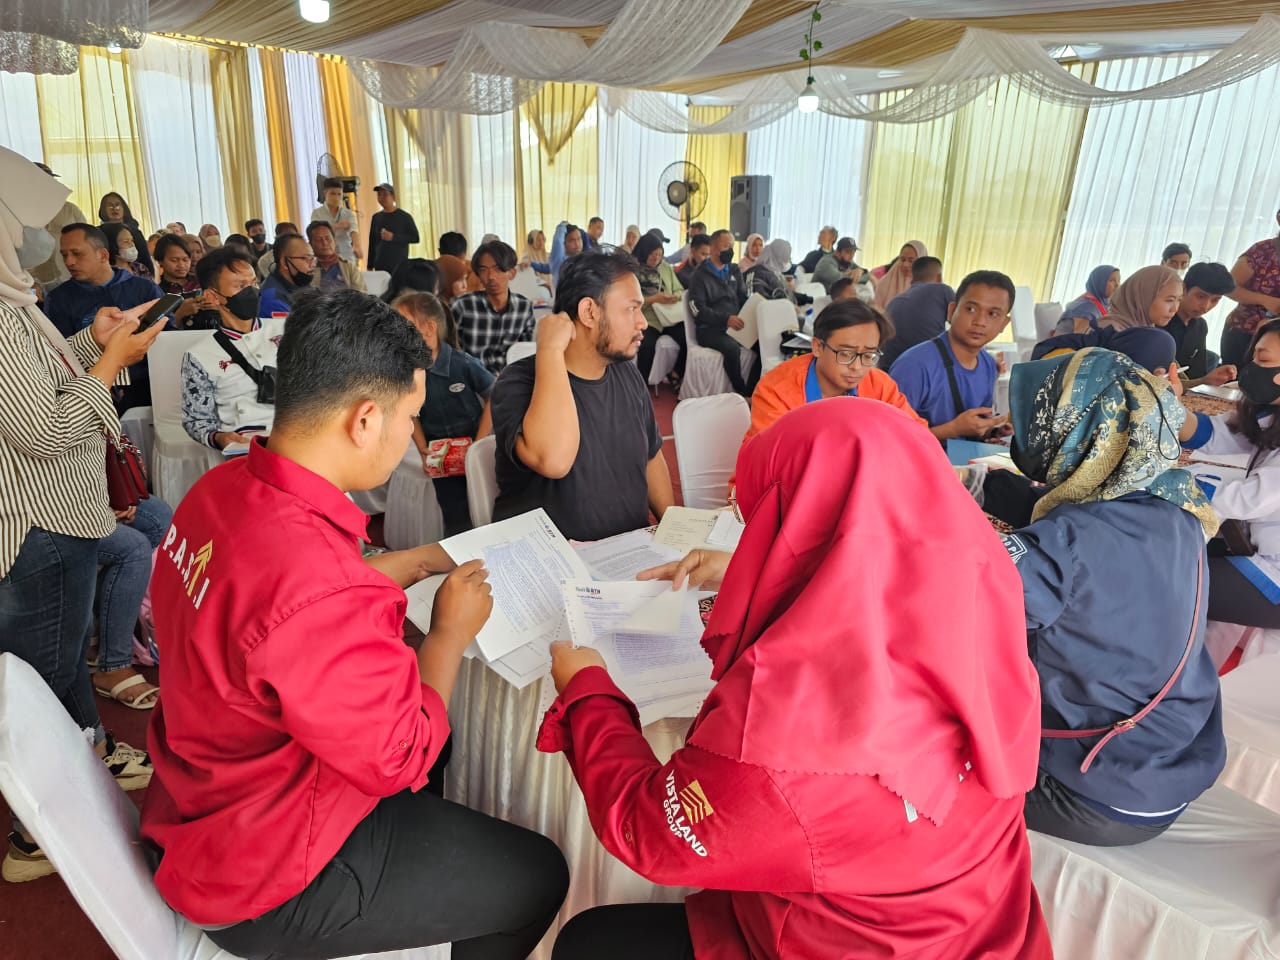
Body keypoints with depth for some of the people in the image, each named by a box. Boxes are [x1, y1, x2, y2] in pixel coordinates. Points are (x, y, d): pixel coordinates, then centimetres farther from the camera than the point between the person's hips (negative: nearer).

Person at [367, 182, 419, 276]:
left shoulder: (404, 216, 1)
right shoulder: (376, 217, 13)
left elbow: (415, 238, -4)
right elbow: (372, 243, 16)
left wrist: (393, 237, -15)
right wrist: (370, 266, 12)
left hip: (399, 266, -3)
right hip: (380, 266, 3)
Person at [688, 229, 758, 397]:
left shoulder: (734, 271, 18)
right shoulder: (701, 275, 0)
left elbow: (744, 298, 17)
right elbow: (698, 310, -11)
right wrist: (726, 319, -24)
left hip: (736, 326, 5)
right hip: (709, 329, -5)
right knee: (732, 348, -34)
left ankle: (751, 390, -13)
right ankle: (741, 393, -20)